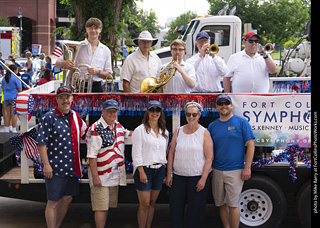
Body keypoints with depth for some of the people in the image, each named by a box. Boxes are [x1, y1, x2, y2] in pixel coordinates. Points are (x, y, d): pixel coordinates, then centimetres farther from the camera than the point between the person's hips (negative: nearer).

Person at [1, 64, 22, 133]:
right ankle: (13, 129, -3)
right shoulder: (16, 78, -9)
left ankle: (6, 129, 11)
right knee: (14, 114, -3)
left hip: (6, 97, 6)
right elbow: (20, 89, -10)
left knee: (8, 114, 11)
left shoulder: (4, 78, 9)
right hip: (14, 97, -6)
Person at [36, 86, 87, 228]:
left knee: (67, 198, 14)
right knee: (53, 202, 0)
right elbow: (41, 143, -11)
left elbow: (85, 133, 25)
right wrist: (46, 164, -17)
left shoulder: (75, 116, 11)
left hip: (72, 167, 7)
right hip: (55, 167, -6)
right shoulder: (49, 117, -8)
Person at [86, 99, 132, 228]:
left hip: (115, 177, 7)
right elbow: (91, 156, -16)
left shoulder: (118, 126, 11)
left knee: (107, 206, 14)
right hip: (101, 176, -7)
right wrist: (95, 177, -19)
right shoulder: (95, 129, -13)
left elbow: (127, 133, 36)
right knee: (101, 208, -6)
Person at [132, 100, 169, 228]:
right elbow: (136, 153, -9)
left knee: (152, 202, 9)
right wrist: (141, 172, -14)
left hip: (159, 170, 5)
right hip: (144, 169, -5)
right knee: (145, 204, -6)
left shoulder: (164, 132, 12)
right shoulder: (140, 130, -4)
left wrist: (163, 167, 7)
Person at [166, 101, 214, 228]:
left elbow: (209, 157, -7)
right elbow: (171, 153, 11)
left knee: (195, 210, 3)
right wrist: (169, 174, 5)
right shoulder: (178, 131, 8)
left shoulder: (204, 133, -3)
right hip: (178, 176, 4)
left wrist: (203, 179, -14)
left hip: (198, 177, -3)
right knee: (175, 208, 5)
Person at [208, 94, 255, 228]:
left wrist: (247, 168, -10)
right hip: (217, 171, 4)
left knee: (232, 205, -6)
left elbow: (250, 145, -4)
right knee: (221, 204, 10)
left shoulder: (241, 122, -2)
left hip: (235, 171, -4)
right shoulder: (212, 126, 10)